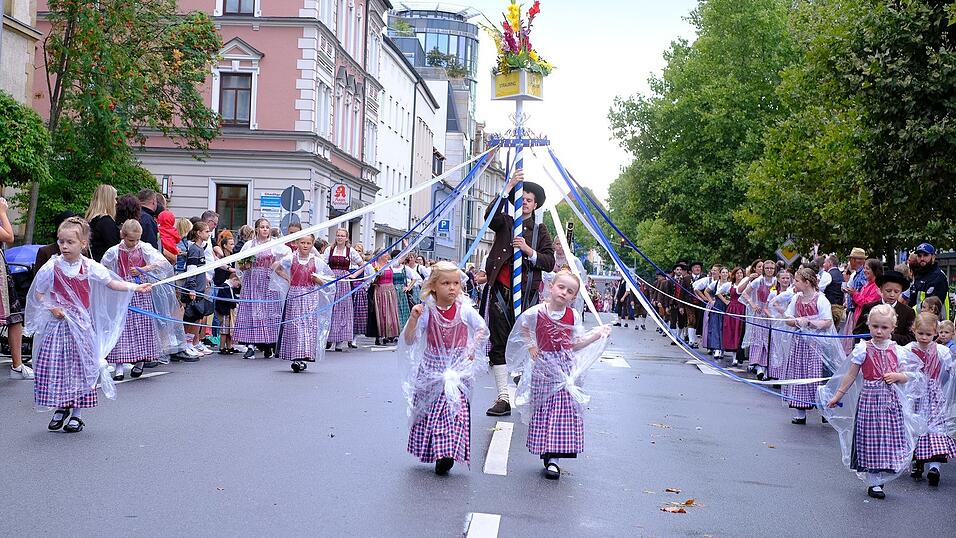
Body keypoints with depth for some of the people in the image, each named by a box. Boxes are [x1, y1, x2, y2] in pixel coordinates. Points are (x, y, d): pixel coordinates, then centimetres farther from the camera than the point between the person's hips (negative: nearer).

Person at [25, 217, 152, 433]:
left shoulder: (89, 267, -5)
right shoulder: (51, 267, -7)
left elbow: (111, 283, 3)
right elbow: (38, 294, 2)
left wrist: (135, 287, -9)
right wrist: (52, 308, -14)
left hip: (82, 324, 0)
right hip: (57, 323, 0)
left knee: (82, 365, 2)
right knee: (54, 364, 1)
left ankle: (77, 414, 15)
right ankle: (61, 407, 24)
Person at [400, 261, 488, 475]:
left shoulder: (464, 309, -4)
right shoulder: (427, 311, -6)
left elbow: (482, 329, 12)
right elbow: (409, 341, -8)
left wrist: (474, 348, -2)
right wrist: (413, 318, -23)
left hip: (458, 366, -1)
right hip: (432, 365, 1)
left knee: (456, 406, -12)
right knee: (428, 407, 4)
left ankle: (447, 453, -14)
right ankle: (430, 448, 21)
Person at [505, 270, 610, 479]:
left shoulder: (574, 316, 0)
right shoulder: (537, 312, -6)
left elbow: (576, 344, 4)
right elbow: (523, 328, 10)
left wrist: (597, 334, -5)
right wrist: (530, 346, -2)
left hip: (566, 369, 1)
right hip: (543, 368, -1)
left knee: (564, 410, -3)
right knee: (543, 409, 4)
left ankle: (553, 459, 2)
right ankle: (546, 453, 18)